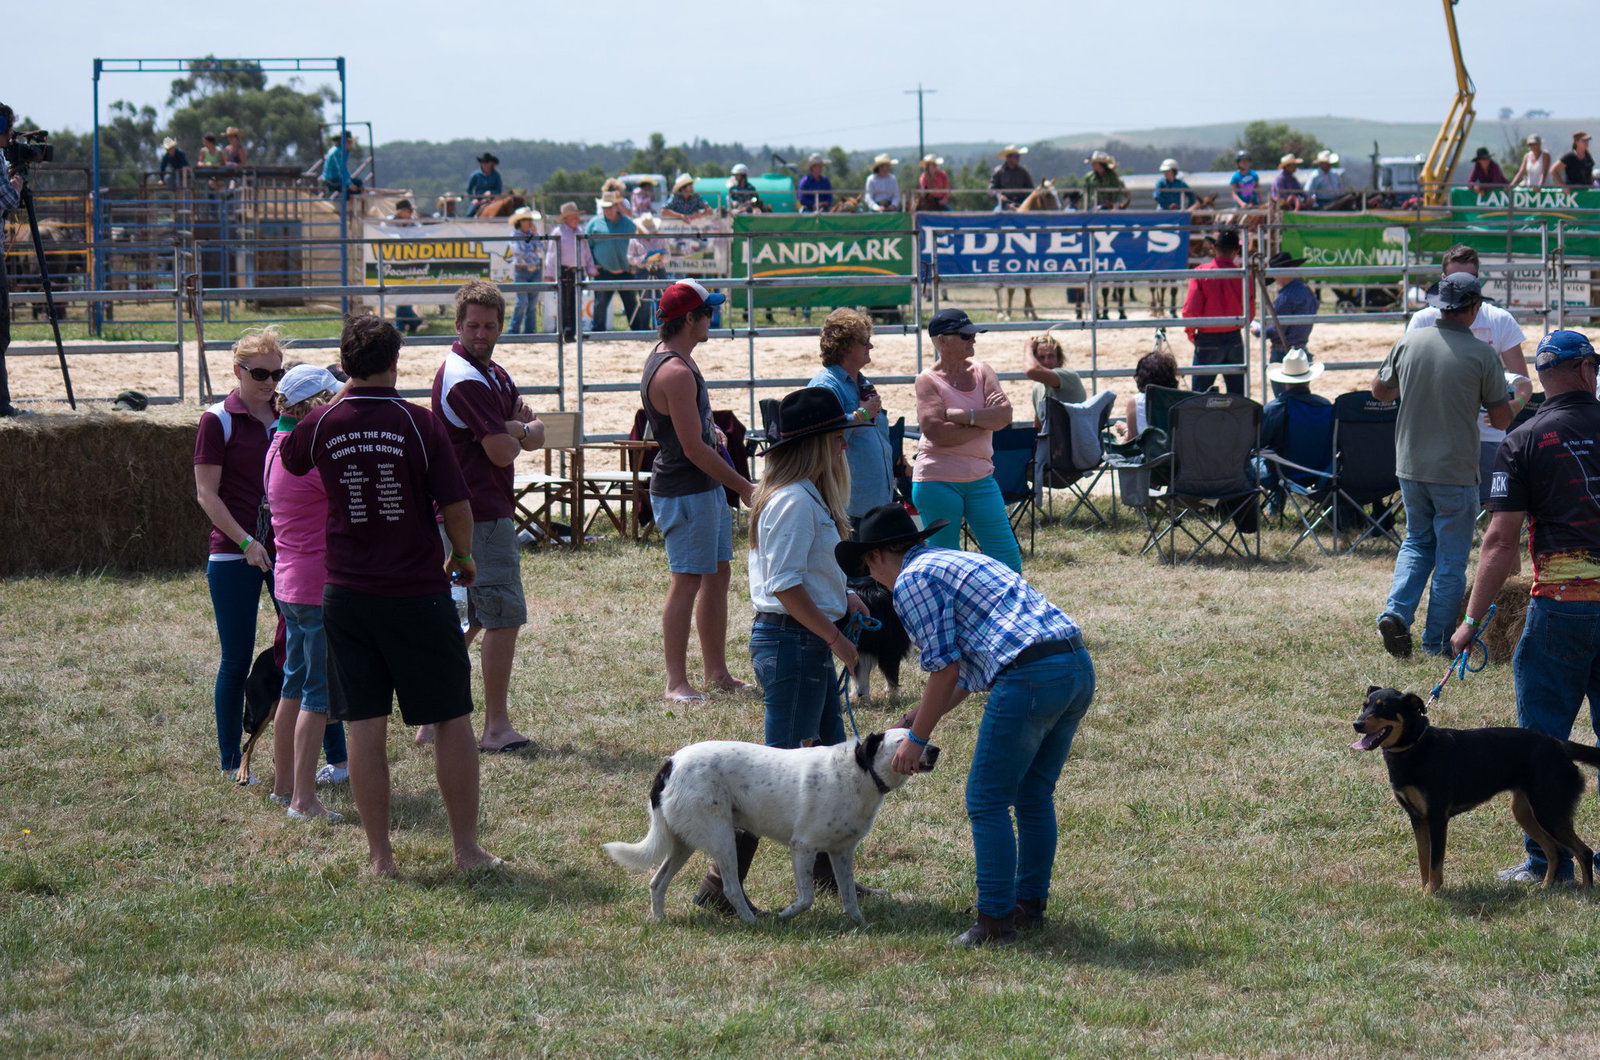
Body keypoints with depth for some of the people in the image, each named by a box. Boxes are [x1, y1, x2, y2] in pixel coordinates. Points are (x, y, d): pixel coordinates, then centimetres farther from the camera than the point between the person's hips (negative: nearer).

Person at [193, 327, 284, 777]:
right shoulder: (218, 420, -4)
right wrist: (246, 542, -17)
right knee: (237, 660, 2)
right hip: (234, 555, -4)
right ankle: (231, 763, 13)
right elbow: (207, 494, -7)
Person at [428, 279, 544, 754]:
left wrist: (514, 429, -11)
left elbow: (536, 436, 11)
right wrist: (517, 434, 2)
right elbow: (502, 453, -20)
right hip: (480, 514, -10)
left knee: (470, 619, 14)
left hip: (487, 510, 10)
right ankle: (496, 728, -2)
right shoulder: (464, 381, -17)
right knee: (504, 616, -6)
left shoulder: (493, 374, 16)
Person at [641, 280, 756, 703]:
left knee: (718, 575, 14)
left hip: (706, 488, 11)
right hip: (684, 490, -11)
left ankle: (717, 673, 21)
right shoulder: (676, 372, -21)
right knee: (687, 583, -8)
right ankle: (676, 683, -5)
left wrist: (711, 430, 15)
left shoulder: (670, 359, 13)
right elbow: (694, 449, -22)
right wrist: (744, 488, -15)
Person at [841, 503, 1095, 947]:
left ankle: (995, 922, 4)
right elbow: (965, 668, 33)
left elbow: (944, 667, -5)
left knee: (987, 803, 2)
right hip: (1079, 665, 9)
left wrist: (917, 739, 3)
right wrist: (919, 717, 37)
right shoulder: (961, 561, 30)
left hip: (1029, 678, -9)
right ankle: (1031, 905, 29)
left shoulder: (912, 579, 1)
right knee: (1034, 797, 21)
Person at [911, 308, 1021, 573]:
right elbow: (936, 431, -19)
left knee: (1009, 561, 2)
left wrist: (963, 415, -16)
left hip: (980, 479, 5)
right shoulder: (928, 380, -5)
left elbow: (1005, 415, -5)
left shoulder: (983, 373, 9)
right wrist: (985, 422, -10)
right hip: (938, 481, -5)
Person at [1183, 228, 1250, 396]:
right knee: (1237, 393, 11)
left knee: (1200, 393, 2)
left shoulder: (1201, 272, -11)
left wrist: (1190, 331, 4)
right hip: (1234, 340, 3)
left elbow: (1190, 309, -14)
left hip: (1208, 339, -3)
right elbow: (1250, 311, 1)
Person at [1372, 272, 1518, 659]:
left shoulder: (1408, 343, -2)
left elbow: (1380, 391, 13)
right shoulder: (1482, 354, -12)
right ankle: (1437, 642, 10)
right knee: (1451, 558, 7)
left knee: (1417, 541, 21)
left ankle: (1396, 612, 1)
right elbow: (1501, 419, -6)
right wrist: (1519, 402, 16)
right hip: (1455, 471, -4)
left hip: (1410, 466, 4)